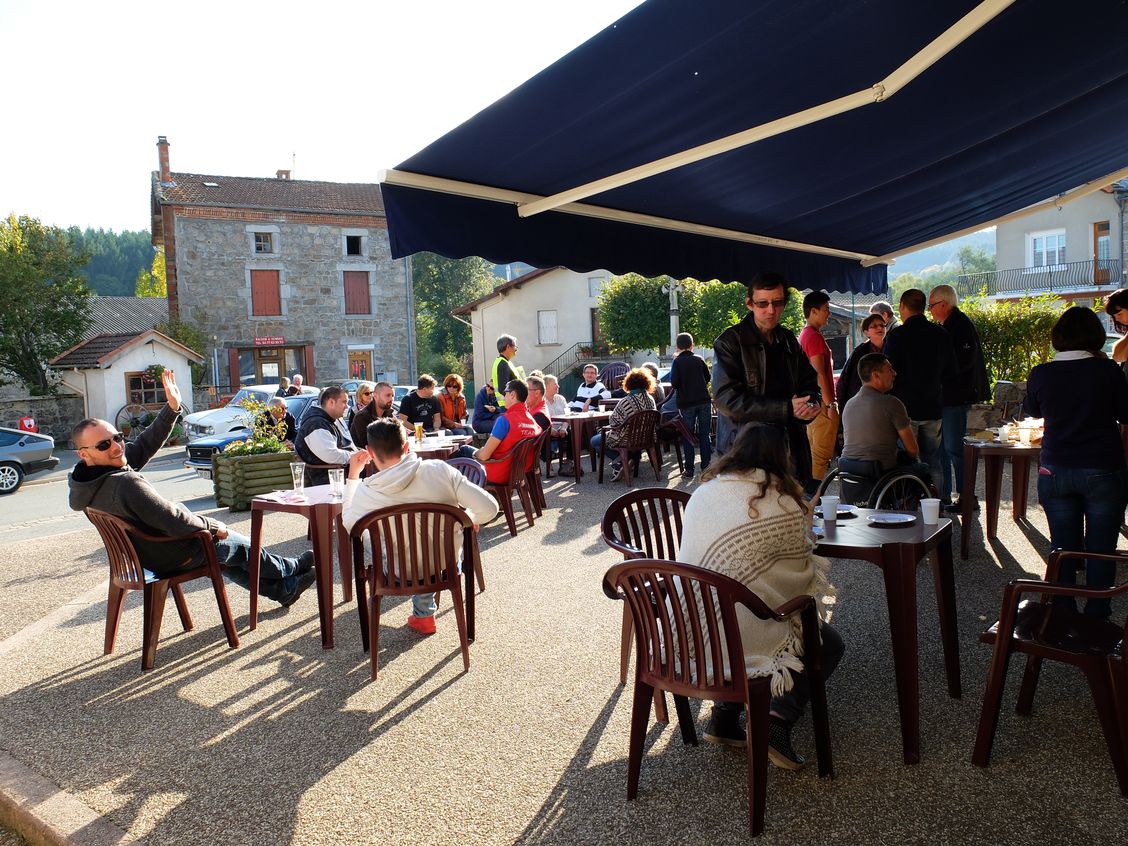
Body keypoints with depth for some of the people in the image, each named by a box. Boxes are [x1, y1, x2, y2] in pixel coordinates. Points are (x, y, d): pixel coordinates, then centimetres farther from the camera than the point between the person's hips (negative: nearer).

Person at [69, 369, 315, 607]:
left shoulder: (92, 477, -8)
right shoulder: (126, 484, -37)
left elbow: (144, 446, 0)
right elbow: (173, 520, -33)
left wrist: (172, 408, -7)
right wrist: (212, 525, -15)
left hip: (145, 555, 9)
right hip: (174, 557, -9)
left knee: (228, 561, 27)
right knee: (244, 548, 18)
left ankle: (285, 589, 41)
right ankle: (290, 568, 44)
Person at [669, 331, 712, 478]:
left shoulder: (677, 361, -6)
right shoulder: (699, 359, 5)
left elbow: (674, 383, -12)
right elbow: (708, 378, 16)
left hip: (686, 403, -2)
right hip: (704, 400, 2)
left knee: (688, 436, 4)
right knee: (705, 434, 8)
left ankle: (689, 469, 2)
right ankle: (706, 466, 8)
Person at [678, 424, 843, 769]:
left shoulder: (703, 493, 6)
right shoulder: (784, 507, -10)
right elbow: (802, 574, 2)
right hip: (742, 634, -6)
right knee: (830, 645, 19)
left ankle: (724, 717, 22)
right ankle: (779, 722, 2)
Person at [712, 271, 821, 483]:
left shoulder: (789, 341, 16)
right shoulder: (729, 342, -5)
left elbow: (810, 384, 24)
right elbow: (727, 399, -14)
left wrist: (811, 403, -3)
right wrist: (786, 409, -16)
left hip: (790, 447, 6)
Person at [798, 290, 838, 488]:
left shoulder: (805, 335, 17)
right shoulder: (814, 336, -14)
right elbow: (819, 373, -19)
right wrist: (830, 404, -18)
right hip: (821, 402, -11)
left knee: (812, 453, 14)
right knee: (821, 455, -8)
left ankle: (808, 492, 19)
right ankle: (814, 492, -7)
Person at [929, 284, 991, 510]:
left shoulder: (962, 324, -12)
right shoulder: (945, 326, 16)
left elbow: (963, 361, -21)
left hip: (955, 398, -10)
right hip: (943, 396, 10)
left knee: (954, 448, -7)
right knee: (942, 447, 14)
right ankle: (944, 495, 23)